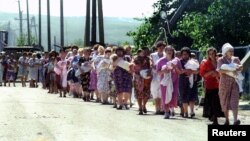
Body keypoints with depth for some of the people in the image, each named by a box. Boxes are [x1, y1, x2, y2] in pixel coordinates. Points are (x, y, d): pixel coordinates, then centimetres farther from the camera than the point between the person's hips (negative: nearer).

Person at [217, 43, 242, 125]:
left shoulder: (235, 59, 12)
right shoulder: (221, 60, 1)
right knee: (225, 101, 2)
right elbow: (220, 70, -13)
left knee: (234, 100, -11)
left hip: (234, 82, 2)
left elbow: (241, 68, 11)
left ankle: (235, 120, -19)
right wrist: (230, 71, -22)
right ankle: (227, 120, 11)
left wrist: (238, 68, -12)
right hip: (224, 83, -1)